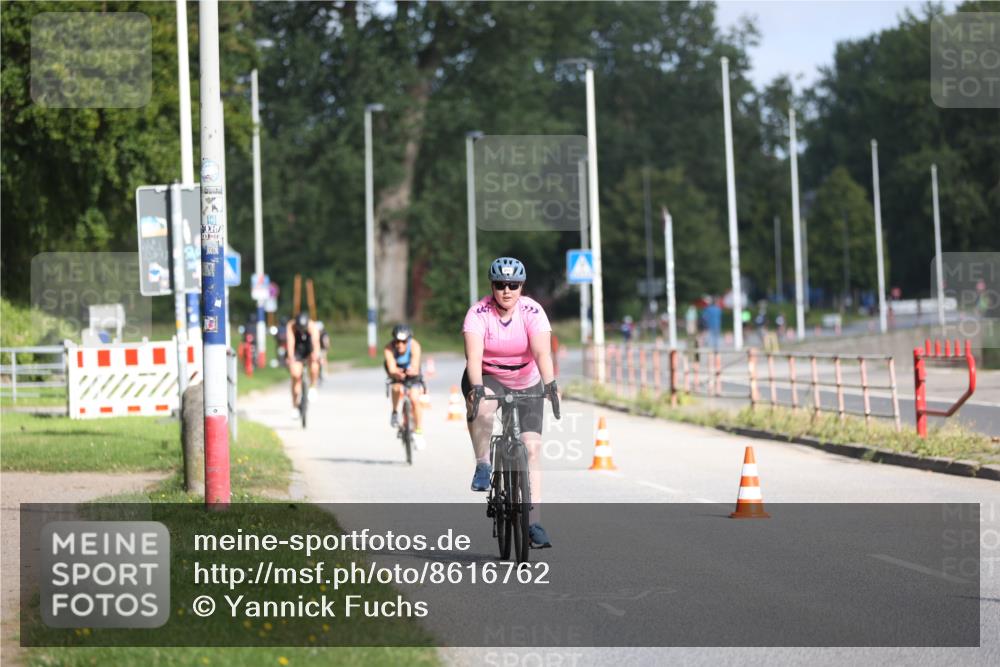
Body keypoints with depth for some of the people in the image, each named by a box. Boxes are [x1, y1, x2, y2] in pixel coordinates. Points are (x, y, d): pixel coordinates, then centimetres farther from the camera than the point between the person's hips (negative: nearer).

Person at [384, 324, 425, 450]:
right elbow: (392, 369, -38)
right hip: (397, 374, 0)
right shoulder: (389, 348, -30)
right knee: (398, 389, -33)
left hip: (412, 374, 0)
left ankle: (418, 433, -7)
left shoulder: (414, 346, -31)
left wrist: (412, 371, -63)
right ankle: (395, 413, -6)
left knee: (414, 399, -19)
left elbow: (415, 367, -40)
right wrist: (397, 374, -61)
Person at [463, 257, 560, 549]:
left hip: (527, 383, 1)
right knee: (482, 407, -38)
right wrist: (476, 388, -49)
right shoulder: (478, 313, -19)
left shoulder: (533, 312, -18)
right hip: (487, 379, -1)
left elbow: (542, 353, -31)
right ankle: (483, 466, -18)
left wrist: (550, 385, -47)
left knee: (532, 448, -9)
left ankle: (533, 523, -7)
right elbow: (474, 355, -32)